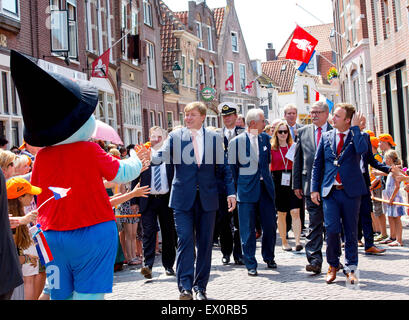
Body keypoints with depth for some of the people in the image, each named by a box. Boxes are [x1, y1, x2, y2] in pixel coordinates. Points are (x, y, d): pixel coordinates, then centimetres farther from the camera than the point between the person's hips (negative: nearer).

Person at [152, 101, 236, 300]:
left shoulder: (214, 138, 7)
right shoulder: (175, 136, 4)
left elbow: (224, 167, 8)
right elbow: (161, 156, -9)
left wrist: (231, 192, 1)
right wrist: (148, 157, -32)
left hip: (207, 198, 2)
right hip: (183, 197, -1)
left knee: (205, 243, 5)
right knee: (185, 240, -9)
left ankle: (200, 287, 15)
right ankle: (185, 287, -6)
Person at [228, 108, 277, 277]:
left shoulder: (265, 138, 7)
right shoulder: (236, 141, -7)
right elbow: (232, 167, 1)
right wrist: (238, 185, 3)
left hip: (265, 188, 4)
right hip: (247, 190, -4)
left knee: (270, 225, 8)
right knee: (248, 229, -1)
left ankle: (269, 257, 29)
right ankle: (250, 264, 9)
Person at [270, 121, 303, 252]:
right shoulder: (272, 148, 4)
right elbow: (267, 166, 4)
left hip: (292, 181, 1)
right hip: (278, 182, -1)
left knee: (295, 212, -9)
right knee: (281, 214, 6)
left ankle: (298, 241, -13)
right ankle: (284, 242, 16)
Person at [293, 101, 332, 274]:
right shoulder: (303, 132, 10)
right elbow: (297, 160, 10)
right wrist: (297, 184, 6)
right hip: (311, 185, 1)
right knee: (314, 224, -2)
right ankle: (315, 260, -3)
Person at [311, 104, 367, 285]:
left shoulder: (357, 136, 2)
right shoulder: (326, 137, 10)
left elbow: (362, 149, -22)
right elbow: (317, 164, 12)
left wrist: (355, 127, -13)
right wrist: (314, 189, 6)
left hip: (351, 191, -1)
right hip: (330, 191, 2)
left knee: (351, 231, 4)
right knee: (331, 229, -5)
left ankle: (351, 268, 15)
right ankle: (333, 266, 13)